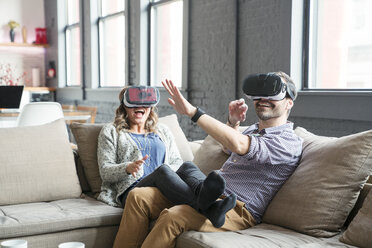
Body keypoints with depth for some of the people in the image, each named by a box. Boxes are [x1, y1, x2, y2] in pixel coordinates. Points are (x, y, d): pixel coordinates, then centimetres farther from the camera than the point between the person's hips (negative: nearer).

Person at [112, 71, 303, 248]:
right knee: (138, 196, -8)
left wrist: (192, 112, -28)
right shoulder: (254, 129, 21)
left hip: (237, 209, -9)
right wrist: (232, 122, 21)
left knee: (173, 216, -34)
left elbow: (238, 145, -28)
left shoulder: (289, 142, -10)